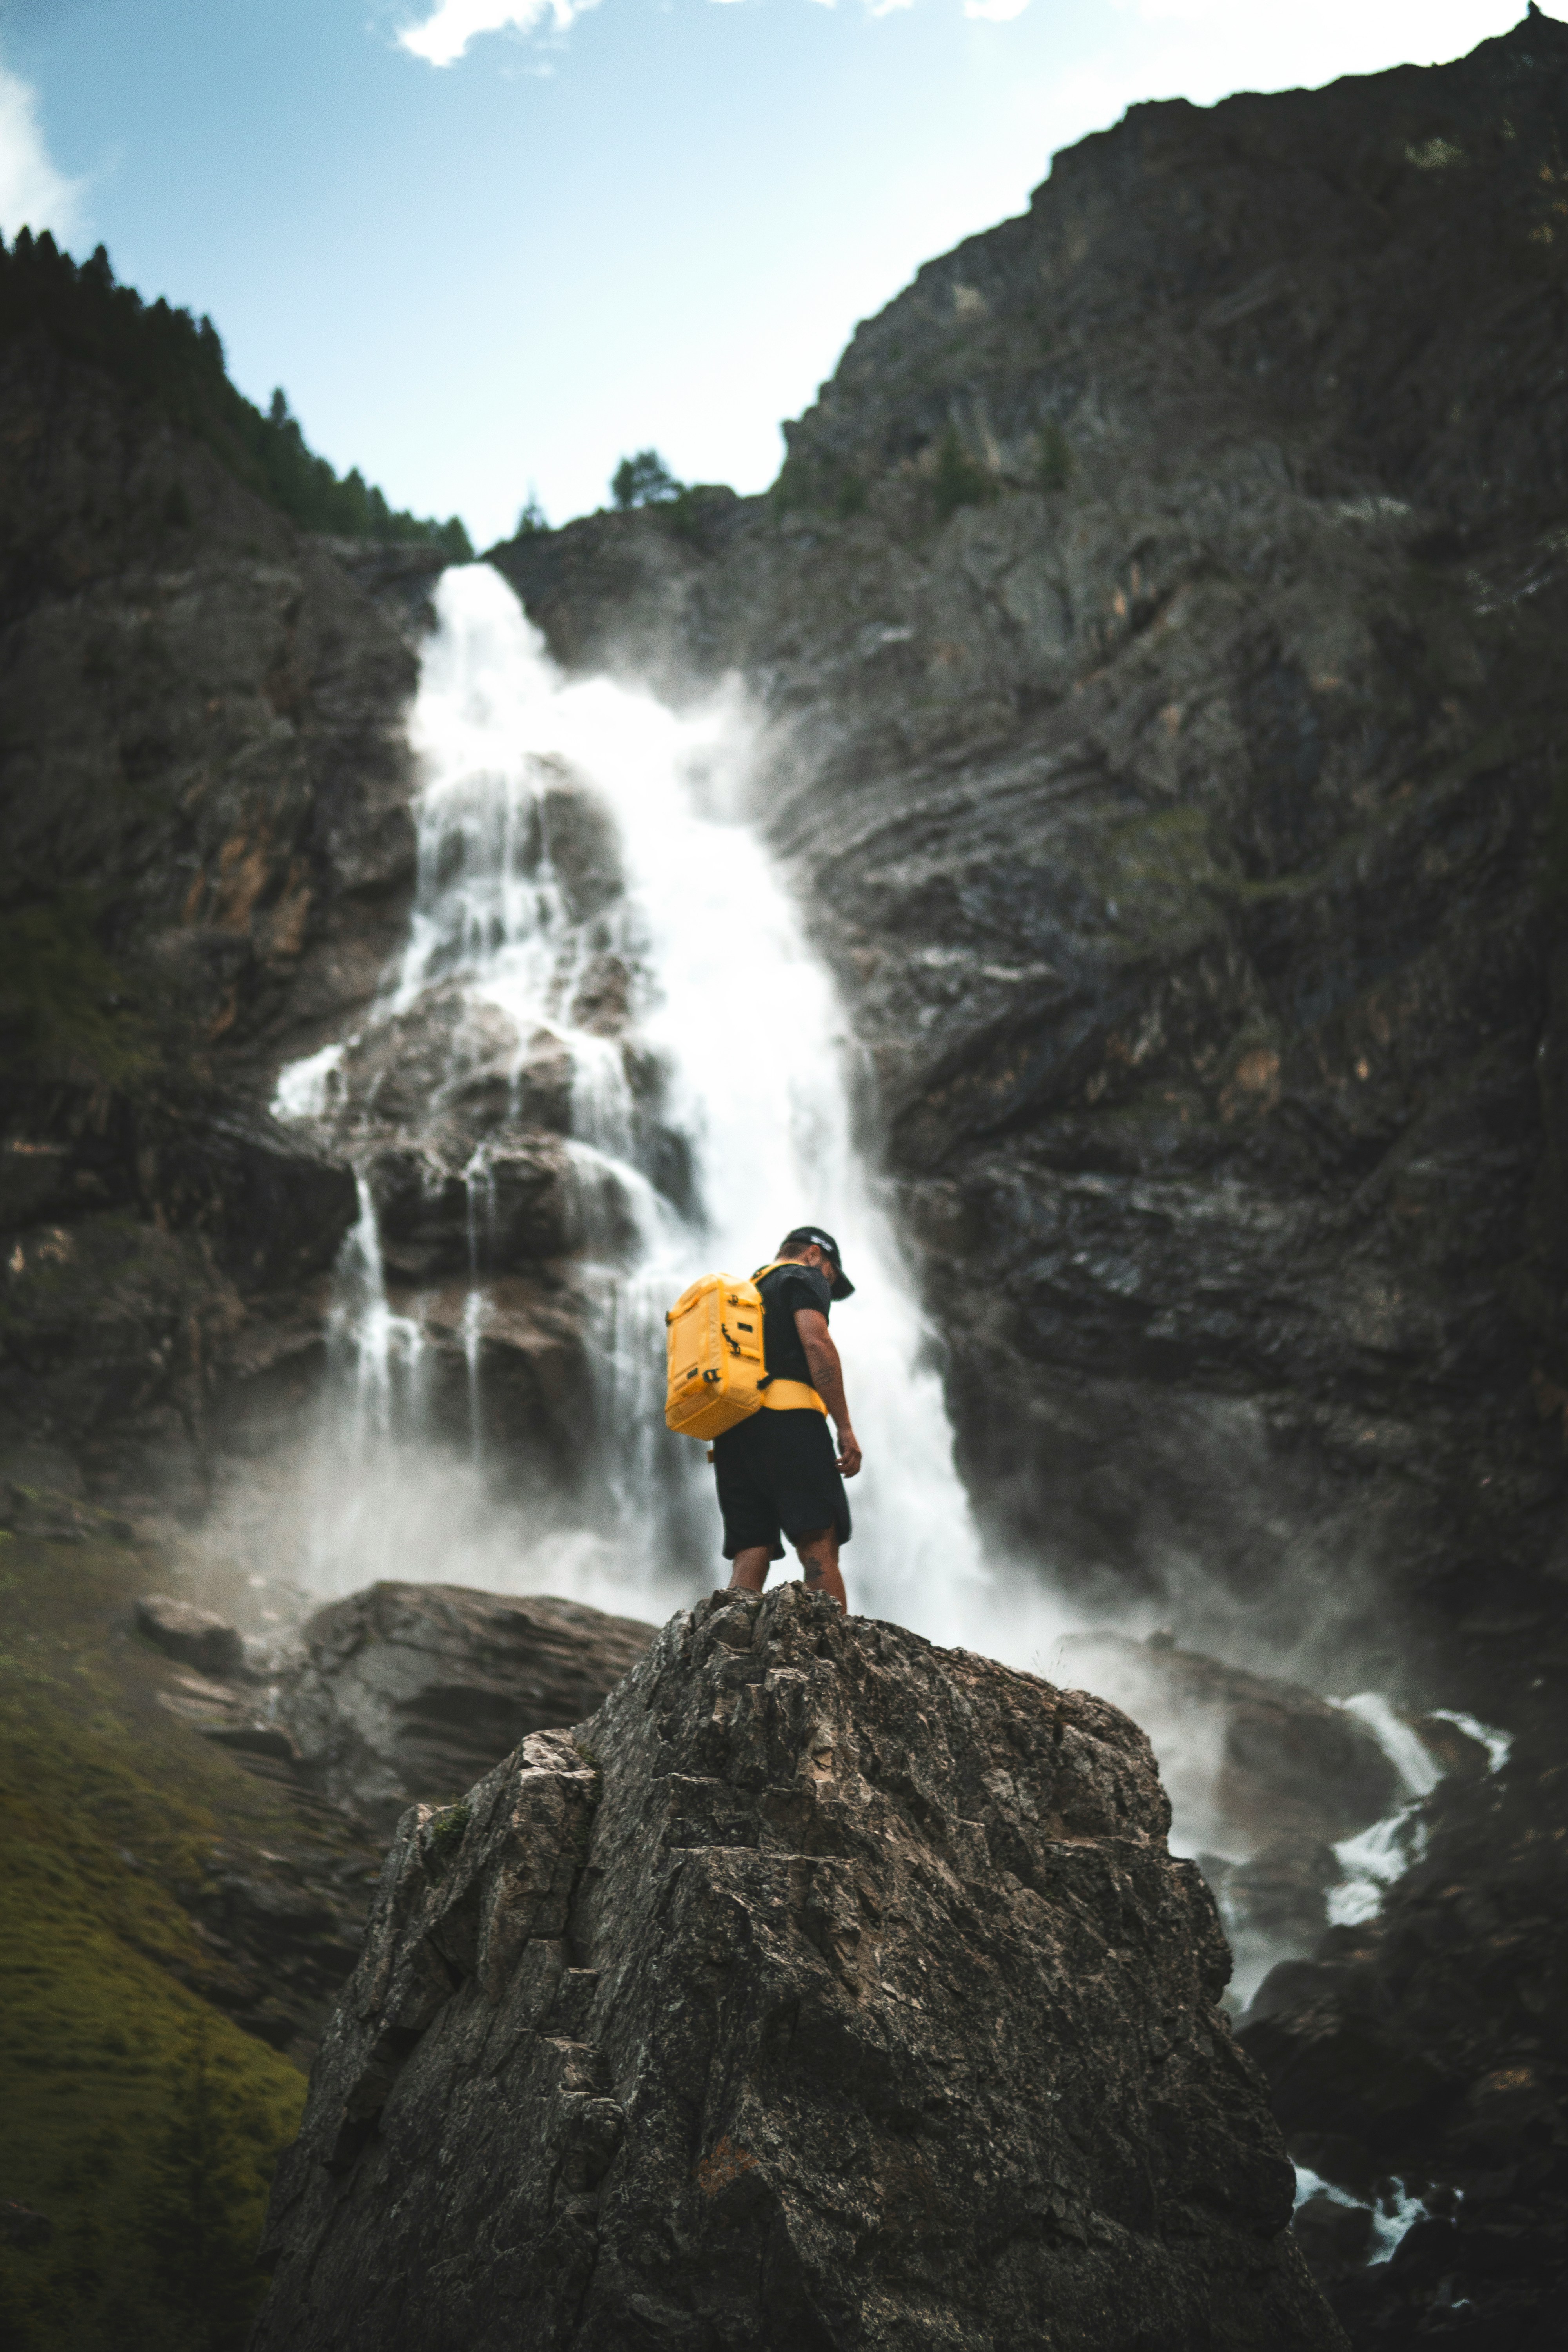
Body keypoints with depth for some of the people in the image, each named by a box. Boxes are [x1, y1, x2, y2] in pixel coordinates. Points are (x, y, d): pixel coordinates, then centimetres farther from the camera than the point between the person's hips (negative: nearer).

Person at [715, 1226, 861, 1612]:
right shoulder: (805, 1277, 11)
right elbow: (816, 1343, -7)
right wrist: (845, 1428, -10)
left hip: (730, 1434, 7)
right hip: (786, 1420, -7)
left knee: (749, 1557, -1)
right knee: (820, 1546, -14)